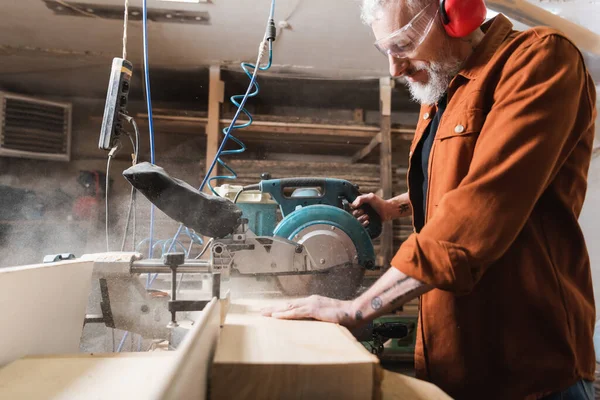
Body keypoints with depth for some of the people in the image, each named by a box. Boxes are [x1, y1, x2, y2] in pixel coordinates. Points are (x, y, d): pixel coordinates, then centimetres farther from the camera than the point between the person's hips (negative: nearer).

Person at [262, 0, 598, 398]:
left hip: (526, 360, -7)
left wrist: (354, 309, -25)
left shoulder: (539, 58, -14)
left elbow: (484, 208, -27)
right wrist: (395, 207, 13)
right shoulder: (438, 96, 11)